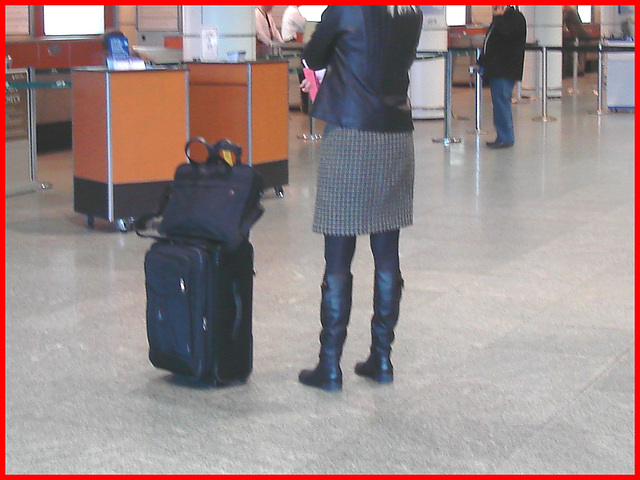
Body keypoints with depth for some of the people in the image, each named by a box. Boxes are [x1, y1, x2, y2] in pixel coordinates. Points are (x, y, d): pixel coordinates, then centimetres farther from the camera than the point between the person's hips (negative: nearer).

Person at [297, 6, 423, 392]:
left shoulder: (346, 8, -10)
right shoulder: (412, 12, 5)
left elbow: (314, 58, 4)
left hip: (351, 137, -5)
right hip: (397, 137, 5)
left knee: (338, 262, 0)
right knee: (387, 258, 10)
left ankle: (330, 366, 5)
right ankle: (381, 359, 17)